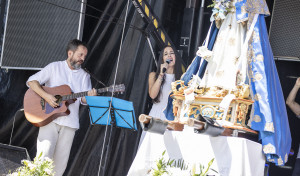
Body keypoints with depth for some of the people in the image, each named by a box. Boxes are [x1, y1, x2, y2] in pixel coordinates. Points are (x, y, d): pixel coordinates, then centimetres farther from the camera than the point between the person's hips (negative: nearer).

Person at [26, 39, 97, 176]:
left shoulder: (84, 76, 14)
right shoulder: (54, 67, 4)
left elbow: (84, 100, 6)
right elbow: (32, 81, -2)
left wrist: (89, 97, -18)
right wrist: (46, 96, -16)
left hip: (70, 122, 3)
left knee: (60, 161, 2)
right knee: (44, 155, -14)